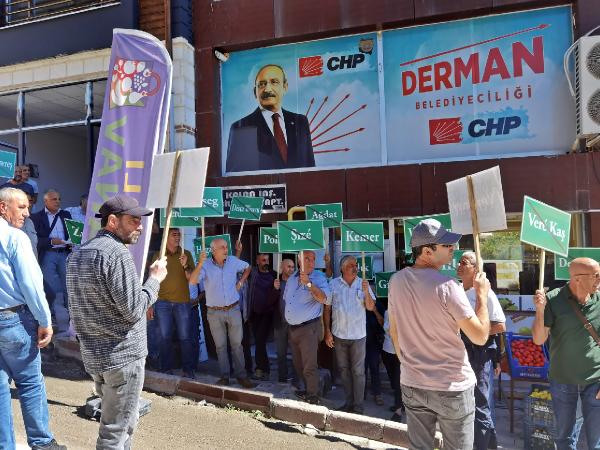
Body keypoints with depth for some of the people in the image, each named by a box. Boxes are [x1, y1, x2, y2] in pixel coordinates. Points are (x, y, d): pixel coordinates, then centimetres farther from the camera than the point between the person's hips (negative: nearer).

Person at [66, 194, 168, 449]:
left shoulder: (78, 254, 11)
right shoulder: (117, 253, -19)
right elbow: (133, 310, -21)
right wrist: (154, 279, -9)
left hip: (94, 354, 9)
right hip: (123, 355, -9)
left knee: (125, 421, 23)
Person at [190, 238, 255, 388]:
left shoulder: (233, 261, -3)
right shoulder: (205, 265, -10)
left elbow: (247, 267, 17)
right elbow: (192, 281, -25)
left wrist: (240, 282, 6)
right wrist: (200, 263, -36)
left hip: (234, 309, 1)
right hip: (214, 312, -1)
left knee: (237, 344, 7)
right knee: (220, 346, 9)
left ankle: (241, 375, 17)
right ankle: (224, 376, 20)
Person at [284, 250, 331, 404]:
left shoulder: (319, 277, -10)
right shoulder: (292, 278, 10)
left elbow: (323, 299, -23)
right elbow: (286, 299, 22)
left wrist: (308, 283, -30)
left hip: (309, 328, -7)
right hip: (293, 328, 7)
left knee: (309, 366, -5)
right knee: (298, 364, 18)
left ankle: (313, 397, 9)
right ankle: (308, 389, 35)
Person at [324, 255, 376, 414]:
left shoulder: (362, 284, -2)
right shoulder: (333, 284, -3)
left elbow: (371, 307, -4)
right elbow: (327, 309, 1)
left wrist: (366, 292, -21)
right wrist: (327, 332, -2)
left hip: (358, 335, -1)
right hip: (339, 335, 1)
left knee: (358, 371, 4)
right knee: (343, 370, 13)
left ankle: (358, 405, 15)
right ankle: (349, 402, 27)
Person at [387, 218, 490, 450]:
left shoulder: (396, 281, -2)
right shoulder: (447, 286, -20)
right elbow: (480, 336, -15)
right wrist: (482, 294, -4)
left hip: (411, 384, 5)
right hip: (452, 387, -5)